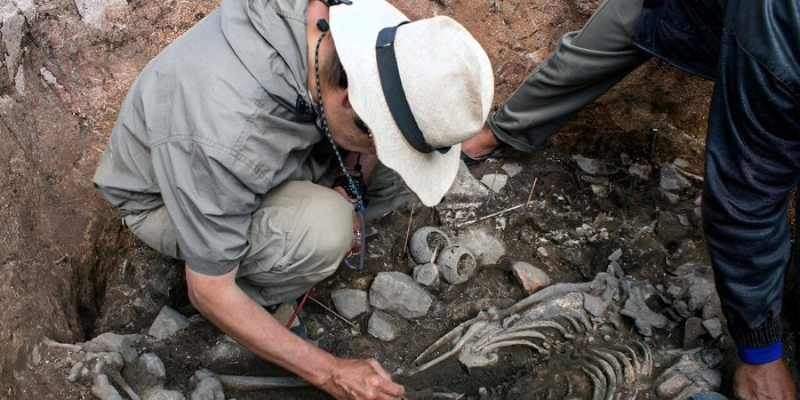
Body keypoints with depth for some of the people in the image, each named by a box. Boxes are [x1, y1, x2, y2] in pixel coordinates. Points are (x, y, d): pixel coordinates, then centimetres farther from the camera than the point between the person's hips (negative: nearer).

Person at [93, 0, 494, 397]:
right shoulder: (224, 135, -42)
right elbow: (209, 294, -28)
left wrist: (351, 190, -16)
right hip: (163, 197, -5)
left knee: (416, 152, -13)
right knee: (322, 230, -35)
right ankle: (251, 297, -3)